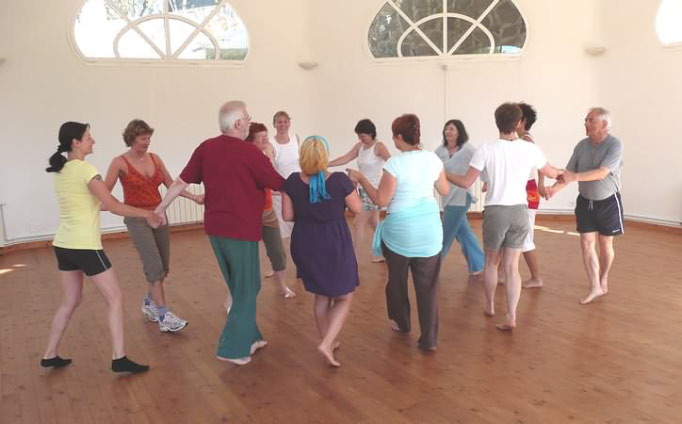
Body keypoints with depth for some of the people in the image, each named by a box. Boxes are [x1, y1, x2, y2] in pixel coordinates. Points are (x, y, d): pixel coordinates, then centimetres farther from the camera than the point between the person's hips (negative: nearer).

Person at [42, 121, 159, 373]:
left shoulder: (60, 171, 10)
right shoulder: (85, 169, -15)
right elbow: (113, 206, -18)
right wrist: (147, 214, -7)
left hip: (63, 245, 9)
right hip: (85, 246, -9)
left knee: (71, 301, 21)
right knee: (115, 299, 2)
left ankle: (50, 356, 29)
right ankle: (119, 359, 4)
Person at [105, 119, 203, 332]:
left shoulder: (154, 158, 6)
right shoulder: (120, 162, -8)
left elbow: (171, 184, 7)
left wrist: (194, 197, -3)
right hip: (137, 219, -6)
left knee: (163, 266, 11)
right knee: (154, 267, -12)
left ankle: (149, 304, 34)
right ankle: (164, 317, -6)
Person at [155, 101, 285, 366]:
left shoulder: (206, 148, 1)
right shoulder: (249, 152, -15)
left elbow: (181, 181, 6)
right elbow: (279, 185, -7)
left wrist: (161, 208, 18)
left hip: (215, 228, 7)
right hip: (242, 230, -6)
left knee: (241, 288, 20)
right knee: (246, 291, 7)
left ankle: (249, 338, 30)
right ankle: (232, 348, 10)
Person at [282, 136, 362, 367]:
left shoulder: (292, 181, -8)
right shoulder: (340, 180, -17)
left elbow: (287, 215, -2)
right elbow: (357, 208, -4)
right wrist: (352, 188, 13)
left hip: (304, 245, 4)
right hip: (334, 245, -4)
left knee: (321, 296, 21)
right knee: (344, 298, 12)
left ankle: (329, 341, 33)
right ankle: (326, 344, -3)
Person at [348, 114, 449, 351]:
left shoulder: (395, 163, -15)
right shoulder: (433, 159, 1)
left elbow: (381, 200, -13)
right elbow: (445, 191, 12)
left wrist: (361, 179, -3)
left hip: (401, 229, -4)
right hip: (430, 227, 4)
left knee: (397, 279, 20)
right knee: (428, 285, 8)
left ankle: (401, 323, 39)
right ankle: (429, 339, 10)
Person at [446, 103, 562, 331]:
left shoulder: (486, 149, -10)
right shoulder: (530, 149, -2)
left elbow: (466, 182, -8)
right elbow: (552, 173, 14)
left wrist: (444, 173, 9)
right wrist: (564, 172, 38)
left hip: (495, 211, -2)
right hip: (520, 211, 2)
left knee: (491, 262, 18)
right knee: (512, 266, 8)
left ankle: (490, 306, 35)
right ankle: (511, 317, 3)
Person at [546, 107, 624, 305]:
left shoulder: (615, 145, -17)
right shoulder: (582, 145, -3)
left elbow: (602, 173, -30)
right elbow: (568, 172, -5)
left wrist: (575, 177, -41)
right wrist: (555, 187, -23)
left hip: (608, 202, -4)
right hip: (585, 201, 4)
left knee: (605, 245, 11)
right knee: (587, 244, 0)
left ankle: (603, 280, 32)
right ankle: (595, 287, 7)